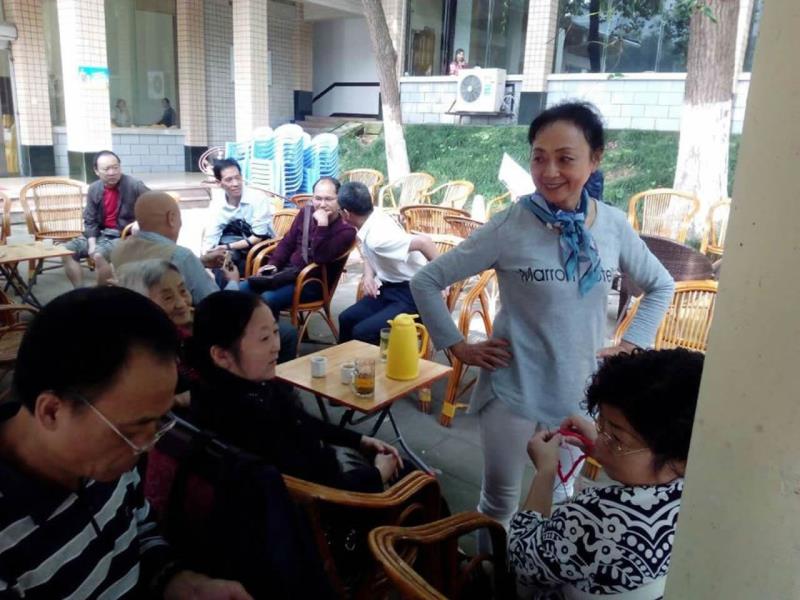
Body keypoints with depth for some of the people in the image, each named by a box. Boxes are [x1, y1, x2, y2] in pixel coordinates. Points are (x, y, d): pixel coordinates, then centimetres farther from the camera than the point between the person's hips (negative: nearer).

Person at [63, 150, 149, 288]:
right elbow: (90, 221, 6)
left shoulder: (134, 186, -13)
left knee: (99, 254, -31)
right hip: (100, 234, 6)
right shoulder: (94, 189, 3)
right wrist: (92, 244, -10)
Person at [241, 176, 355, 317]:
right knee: (242, 289, -7)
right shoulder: (306, 213, 4)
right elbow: (287, 243, 14)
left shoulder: (346, 229, -15)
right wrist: (273, 264, -1)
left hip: (314, 283, -7)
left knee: (267, 299, -28)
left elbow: (320, 258, -27)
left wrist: (322, 225, -31)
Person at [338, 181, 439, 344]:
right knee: (347, 319, 10)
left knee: (362, 332, -23)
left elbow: (424, 242, -39)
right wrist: (368, 275, -2)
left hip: (412, 294, -10)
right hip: (392, 287, 10)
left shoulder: (378, 237, -29)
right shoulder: (371, 221, -1)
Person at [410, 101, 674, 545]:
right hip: (514, 386, -3)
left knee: (563, 495, 22)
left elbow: (661, 286, 13)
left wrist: (632, 344, 3)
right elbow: (426, 281, -10)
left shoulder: (614, 225, -5)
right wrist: (457, 347, -10)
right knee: (499, 499, 11)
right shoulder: (509, 227, -16)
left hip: (580, 388, 4)